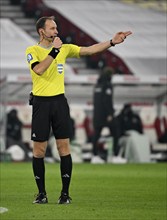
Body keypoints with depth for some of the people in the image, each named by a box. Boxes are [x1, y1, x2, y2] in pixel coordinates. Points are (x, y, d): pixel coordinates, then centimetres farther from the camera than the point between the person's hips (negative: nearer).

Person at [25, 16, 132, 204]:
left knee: (64, 146, -2)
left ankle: (65, 193, 4)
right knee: (39, 149, 0)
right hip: (41, 102, -3)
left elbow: (89, 50, 5)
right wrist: (54, 50, -21)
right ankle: (41, 193, 10)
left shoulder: (64, 49, 9)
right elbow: (39, 69, -21)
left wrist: (112, 42, -5)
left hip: (59, 102, 3)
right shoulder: (32, 51, -2)